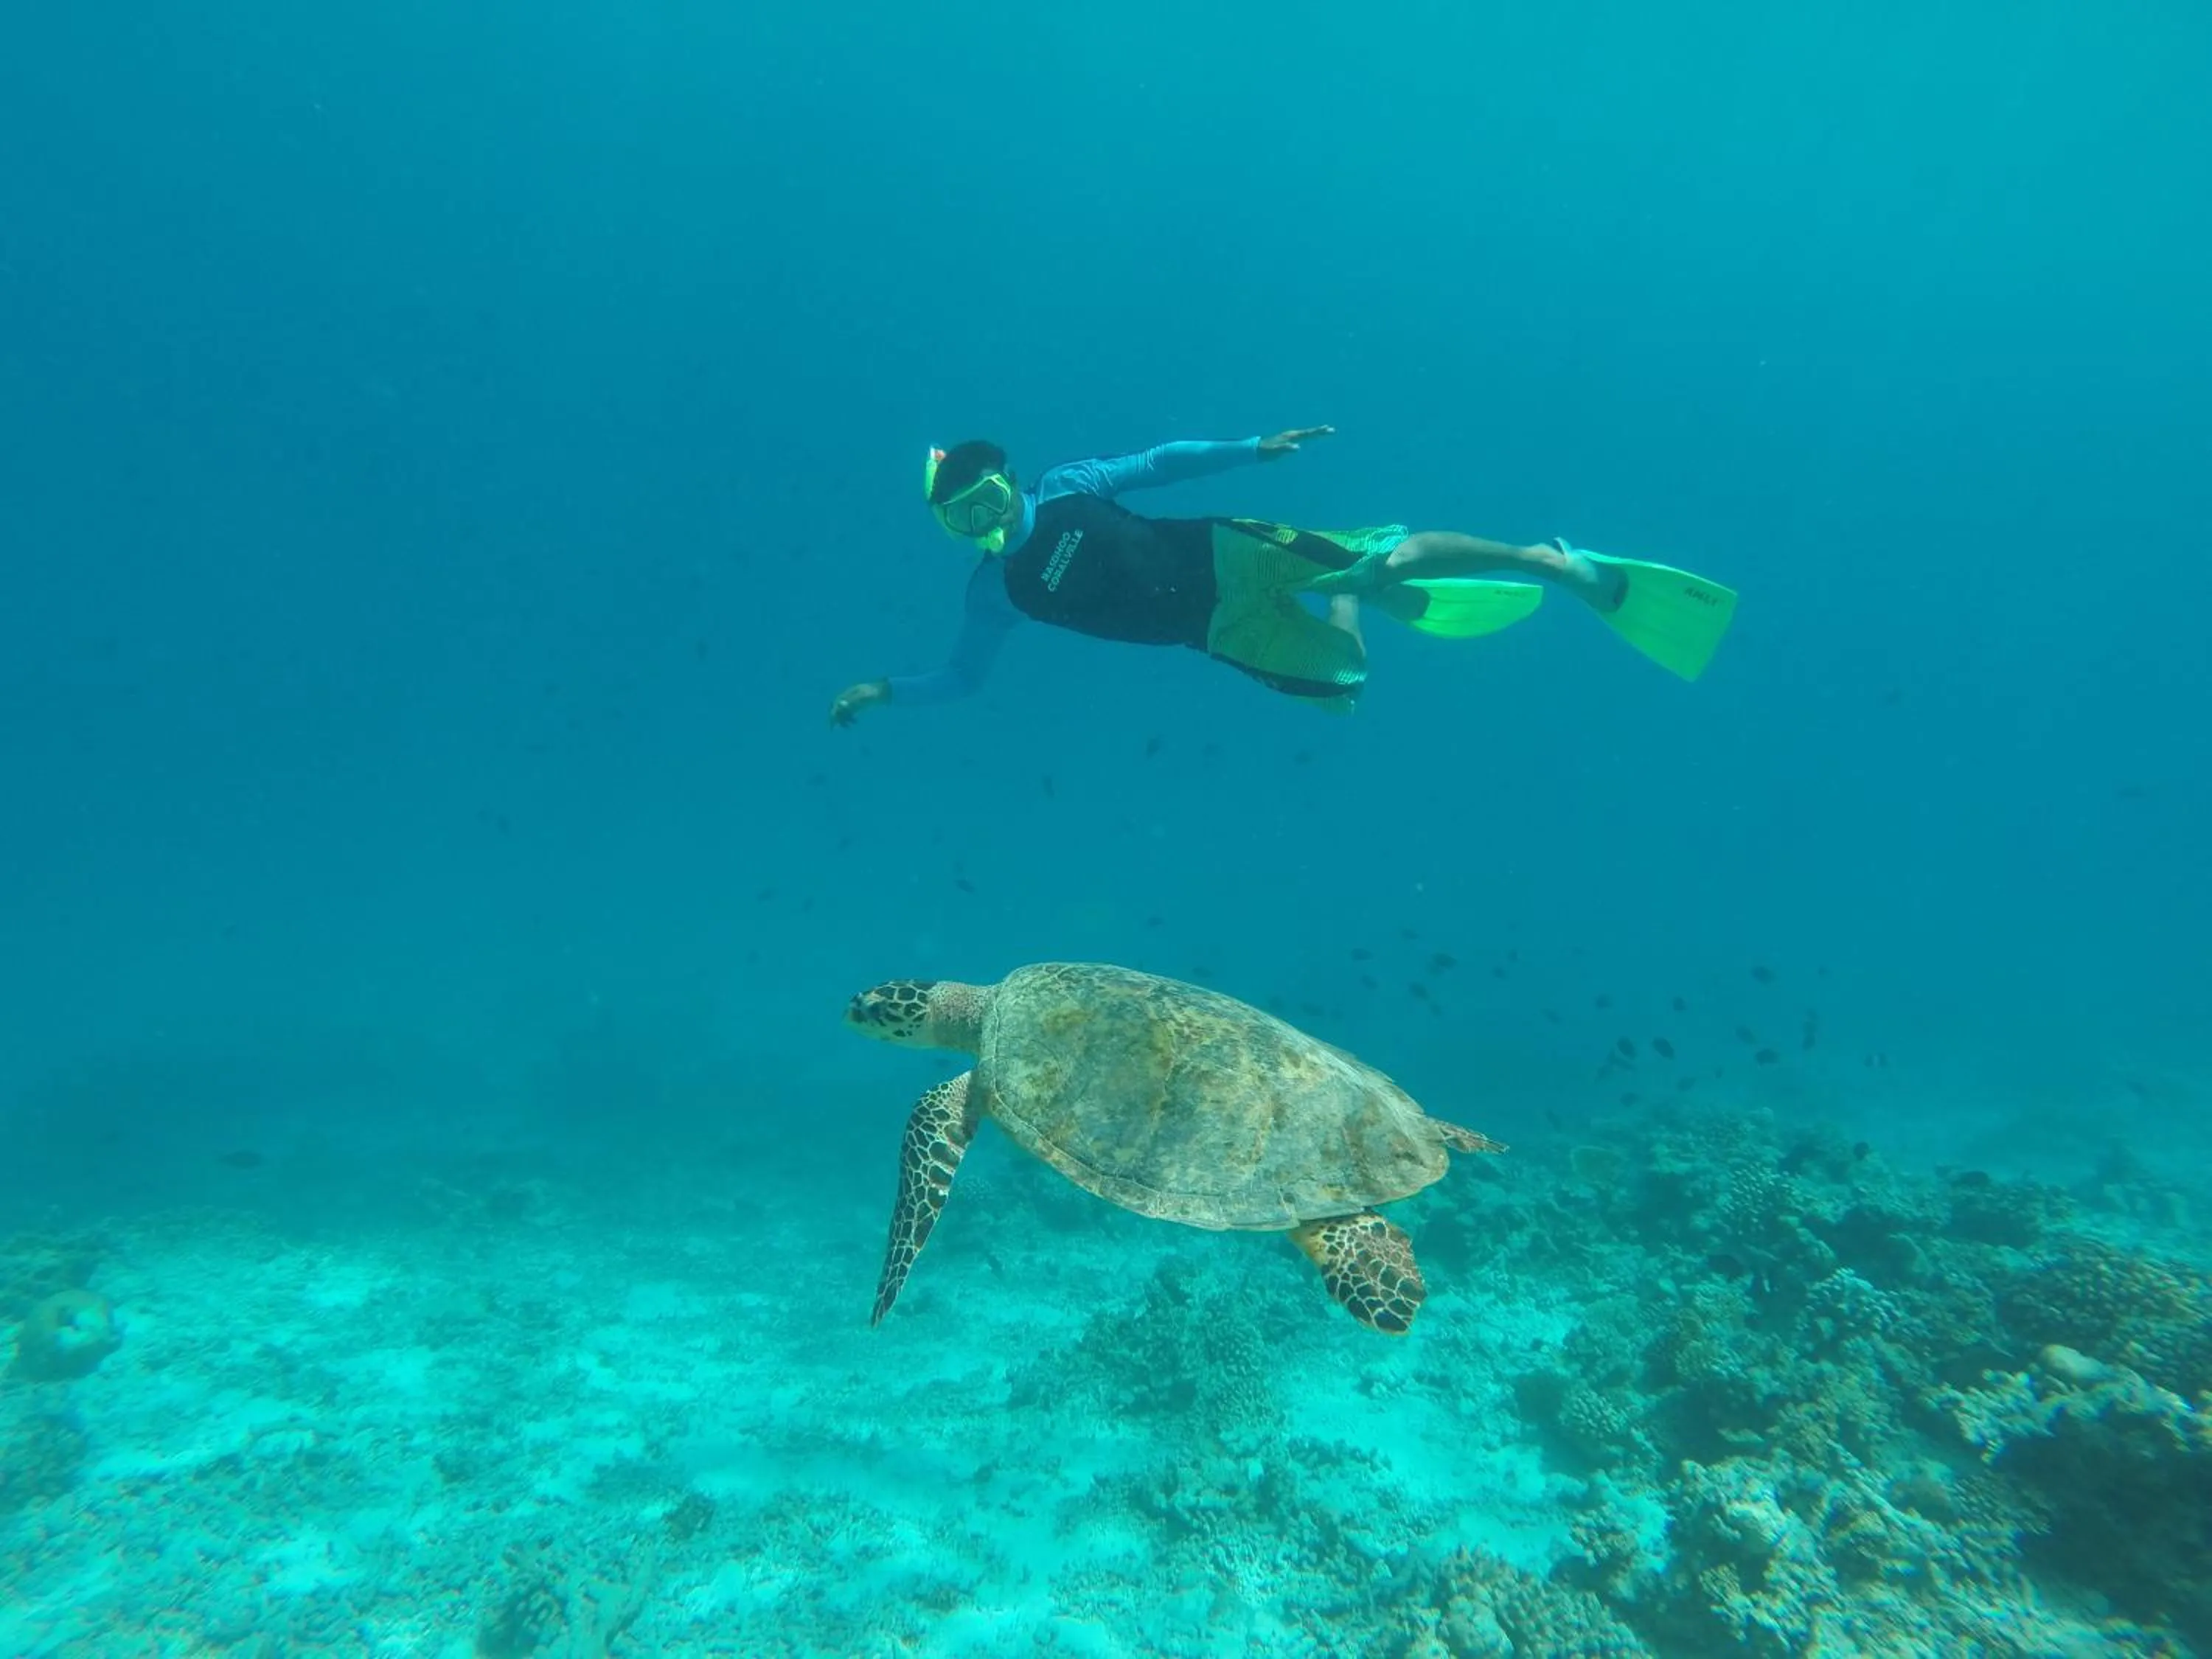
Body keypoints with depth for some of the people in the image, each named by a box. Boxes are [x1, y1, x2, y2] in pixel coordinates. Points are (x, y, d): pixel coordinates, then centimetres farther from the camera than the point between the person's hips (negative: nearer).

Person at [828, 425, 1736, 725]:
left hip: (1223, 554, -2)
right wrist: (884, 690, -6)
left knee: (1392, 559, -14)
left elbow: (1159, 461, 2)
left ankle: (1561, 563, 6)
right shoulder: (995, 590, 0)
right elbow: (963, 677, 7)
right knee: (1340, 684, 2)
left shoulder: (1064, 486, -4)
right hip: (1217, 631, 2)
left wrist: (1254, 448, -6)